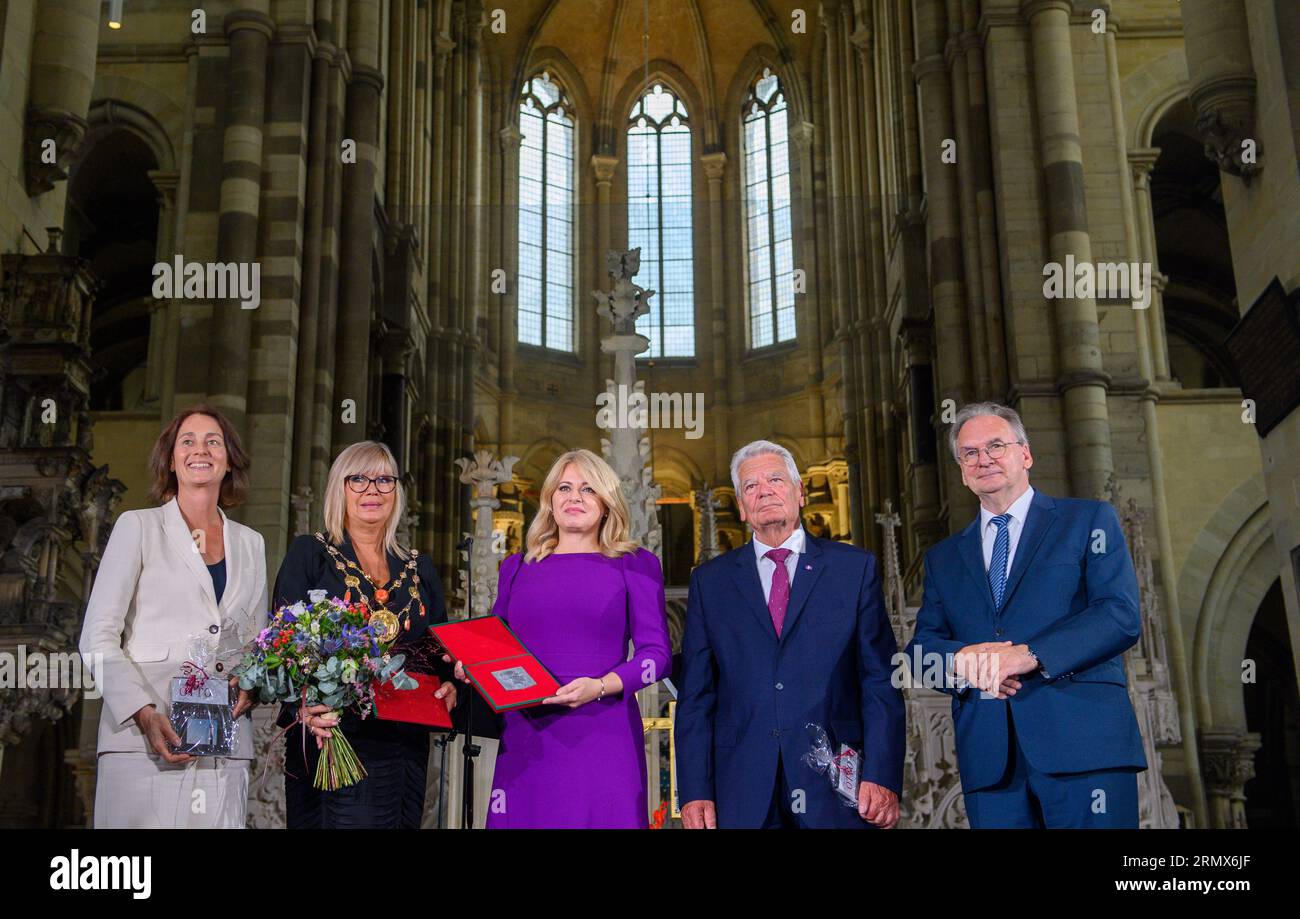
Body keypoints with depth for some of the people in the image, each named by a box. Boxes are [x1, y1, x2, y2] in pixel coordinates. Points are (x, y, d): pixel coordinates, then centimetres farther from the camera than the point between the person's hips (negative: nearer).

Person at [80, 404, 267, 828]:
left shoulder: (250, 543, 17)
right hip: (144, 741, -3)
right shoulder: (139, 527, 6)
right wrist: (144, 714, -14)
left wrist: (251, 686, -1)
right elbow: (98, 638, 0)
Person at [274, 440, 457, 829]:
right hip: (332, 738, -4)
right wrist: (305, 706, -22)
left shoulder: (420, 569, 15)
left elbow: (441, 649, 18)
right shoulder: (309, 554, 3)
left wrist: (450, 686, -4)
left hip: (407, 742, 4)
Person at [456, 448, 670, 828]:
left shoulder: (634, 565, 5)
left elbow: (657, 652, -1)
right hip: (526, 738, 3)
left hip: (602, 736, -2)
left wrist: (600, 687, -16)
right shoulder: (517, 568, 15)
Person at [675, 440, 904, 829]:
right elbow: (696, 695, 5)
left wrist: (882, 778, -10)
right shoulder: (709, 580, 8)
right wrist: (695, 792, -4)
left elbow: (881, 680, 0)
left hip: (835, 786, -1)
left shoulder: (855, 567, 5)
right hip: (743, 793, 1)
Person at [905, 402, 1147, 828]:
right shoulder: (943, 558, 20)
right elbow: (921, 646, 11)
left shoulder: (1089, 520, 9)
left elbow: (1123, 615, -4)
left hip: (1085, 744, -3)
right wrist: (963, 659, -13)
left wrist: (1030, 655, -17)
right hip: (988, 759, 3)